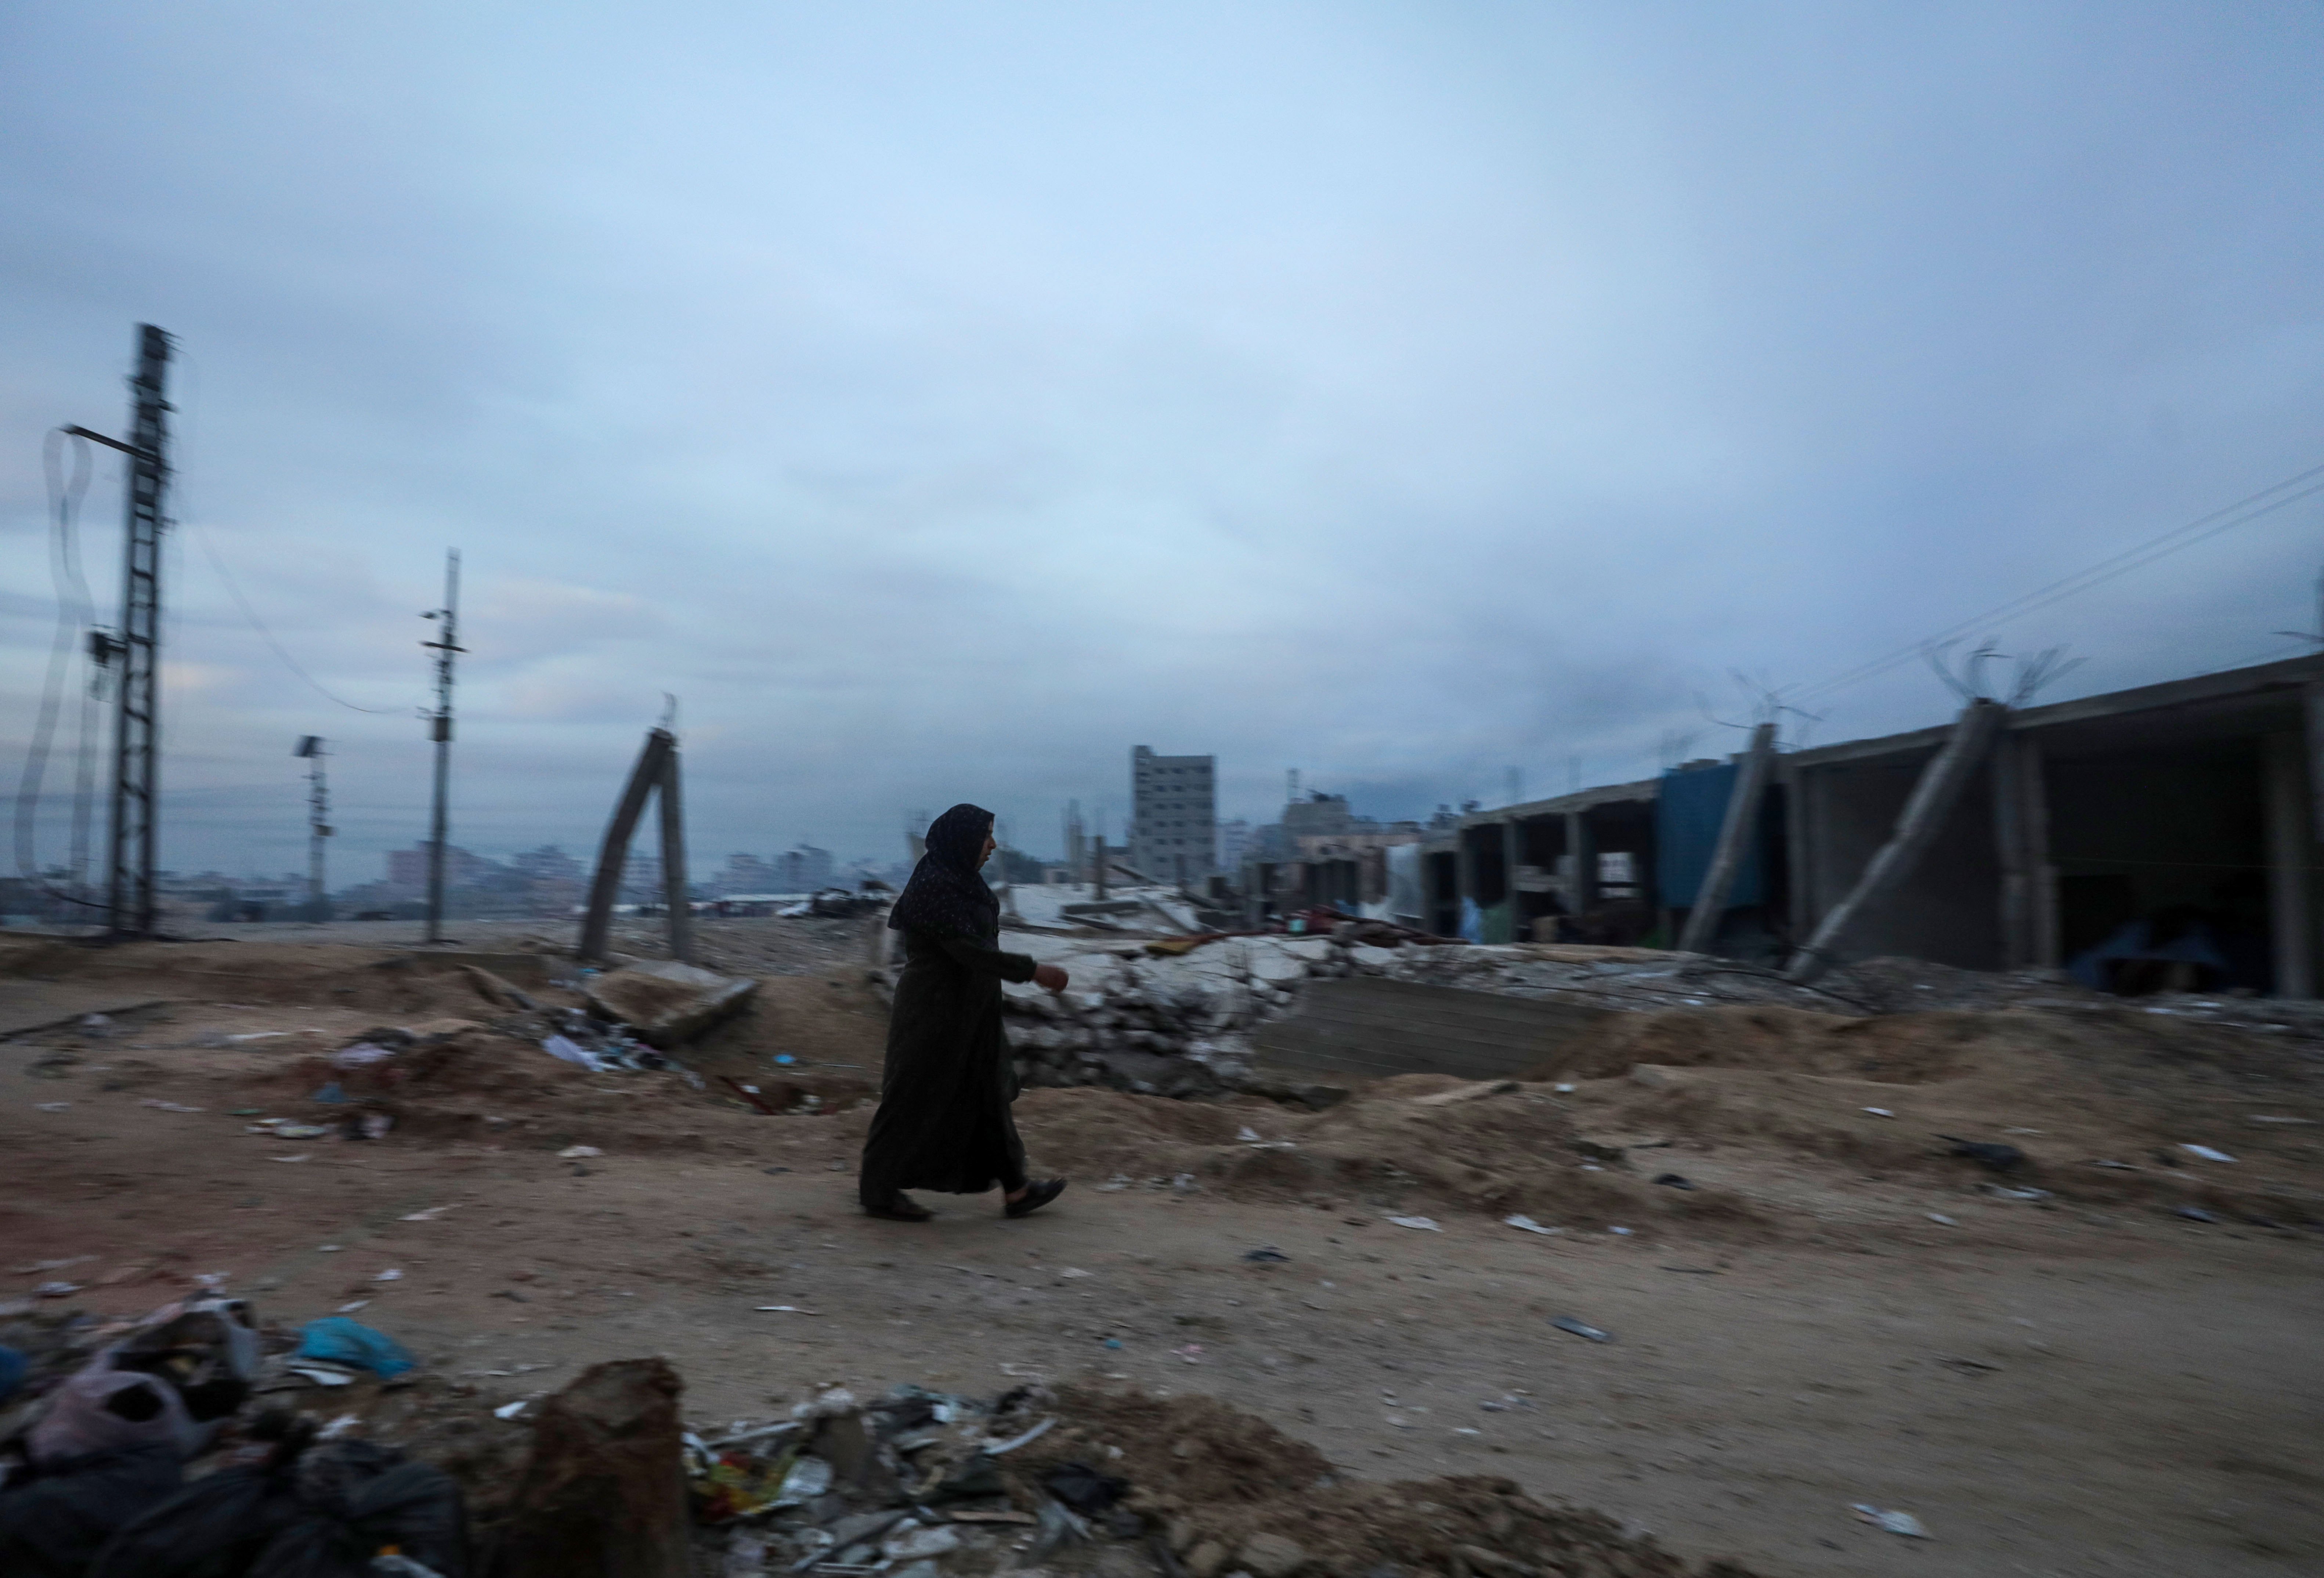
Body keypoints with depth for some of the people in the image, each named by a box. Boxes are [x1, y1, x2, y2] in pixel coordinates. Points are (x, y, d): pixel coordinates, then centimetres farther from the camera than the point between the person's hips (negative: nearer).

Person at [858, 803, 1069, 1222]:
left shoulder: (957, 880, 8)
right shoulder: (935, 887, -22)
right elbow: (970, 951, -27)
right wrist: (1034, 972, -23)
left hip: (964, 1009, 10)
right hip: (936, 1009, -10)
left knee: (986, 1092, 11)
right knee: (916, 1097, 4)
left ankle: (1014, 1190, 18)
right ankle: (878, 1189, 21)